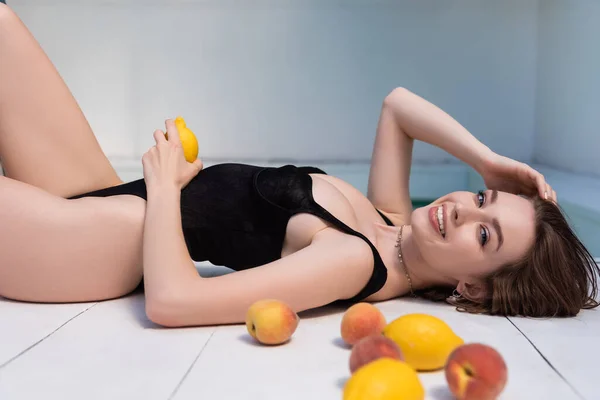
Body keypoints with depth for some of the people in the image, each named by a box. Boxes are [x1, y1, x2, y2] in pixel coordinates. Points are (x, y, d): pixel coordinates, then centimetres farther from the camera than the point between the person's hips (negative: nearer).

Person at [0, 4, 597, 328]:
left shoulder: (352, 260, -28)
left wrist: (164, 183, -21)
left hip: (96, 239, -7)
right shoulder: (389, 221, -3)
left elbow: (170, 300, -36)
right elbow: (397, 102, 12)